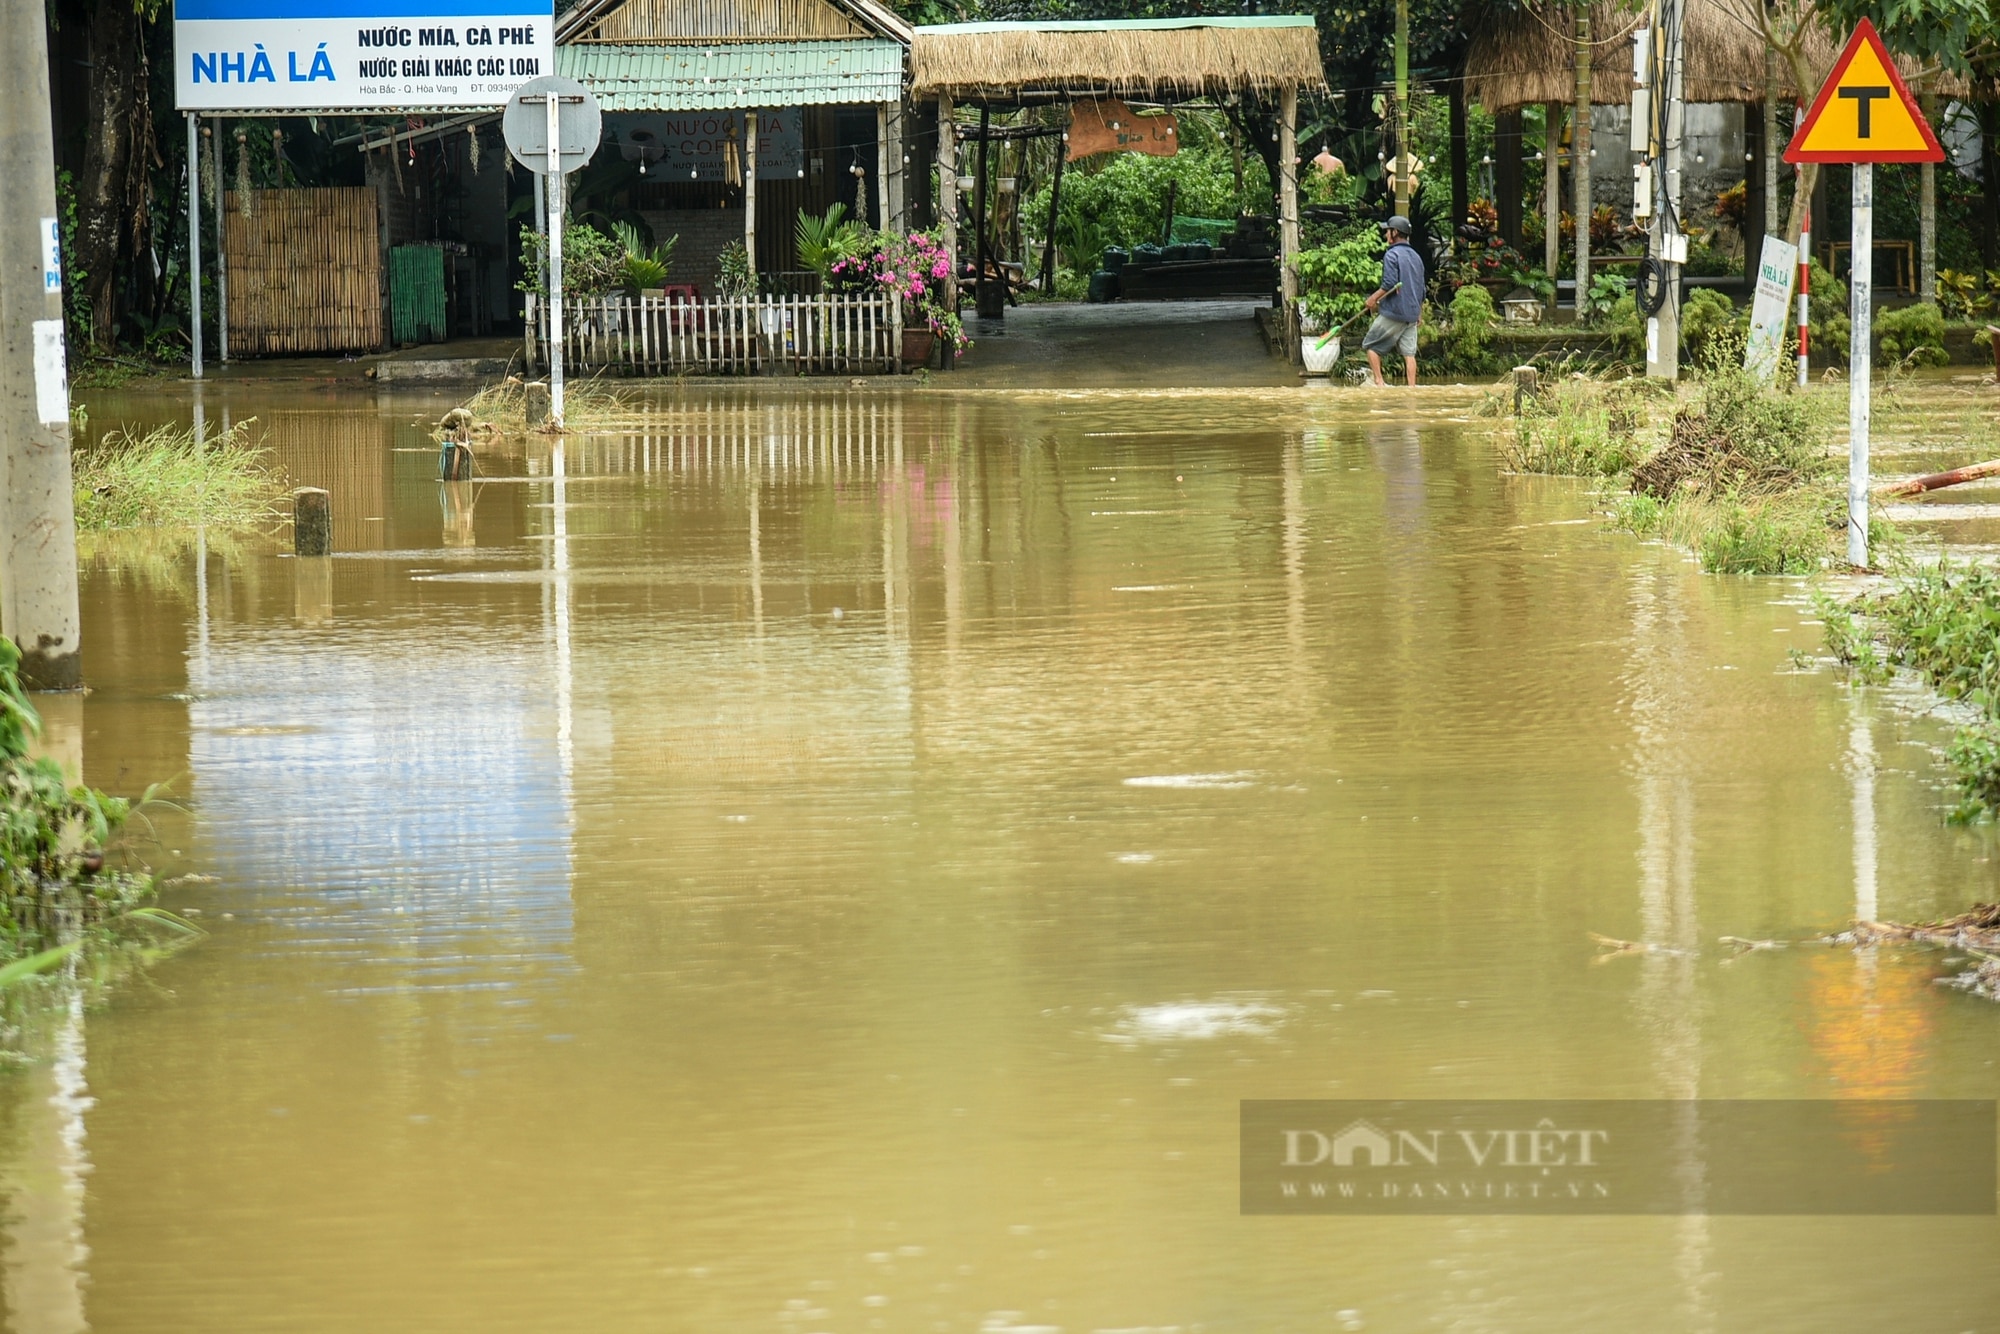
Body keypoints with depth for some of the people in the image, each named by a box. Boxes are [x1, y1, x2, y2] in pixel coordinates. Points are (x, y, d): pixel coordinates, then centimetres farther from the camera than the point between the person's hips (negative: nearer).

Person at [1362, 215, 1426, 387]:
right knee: (1409, 352, 4)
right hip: (1412, 314, 7)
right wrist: (1420, 312, 25)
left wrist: (1373, 298, -9)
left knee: (1371, 345, 5)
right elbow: (1422, 289, 19)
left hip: (1392, 312, -7)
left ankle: (1378, 381, -3)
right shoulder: (1416, 256, 15)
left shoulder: (1392, 254, -9)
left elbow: (1390, 284, -19)